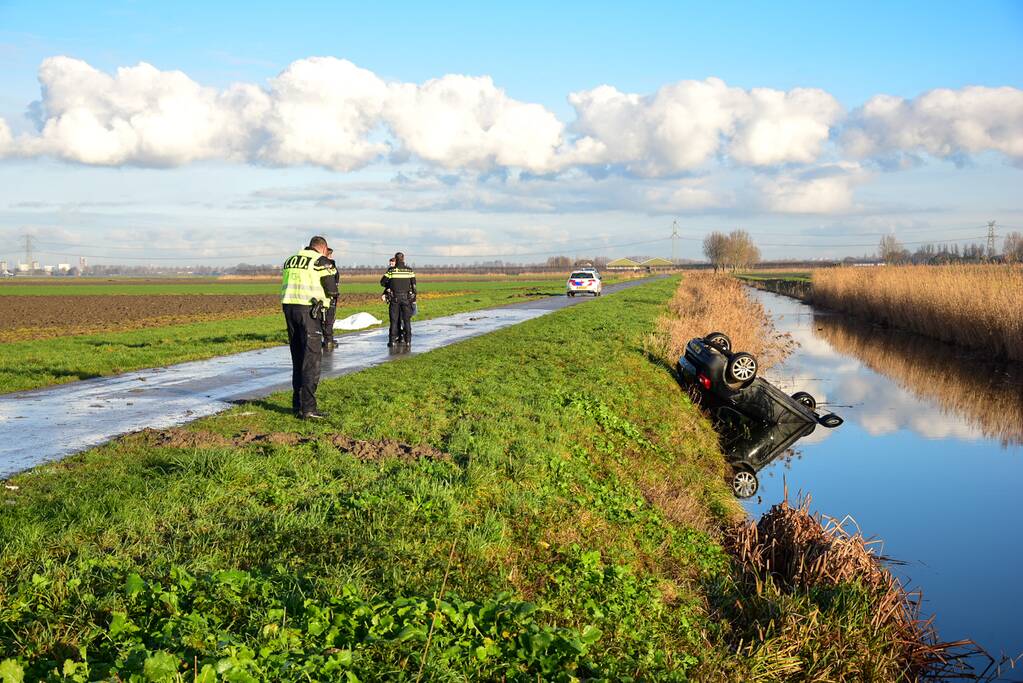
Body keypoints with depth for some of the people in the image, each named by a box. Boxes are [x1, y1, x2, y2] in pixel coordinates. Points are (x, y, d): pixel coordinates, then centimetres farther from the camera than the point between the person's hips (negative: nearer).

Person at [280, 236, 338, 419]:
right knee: (312, 359, -4)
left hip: (289, 307, 7)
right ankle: (307, 408, -7)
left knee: (297, 358, 17)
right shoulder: (322, 262, -4)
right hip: (309, 310, -7)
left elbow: (286, 287, 19)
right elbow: (332, 292, -4)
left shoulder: (291, 260, 17)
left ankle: (297, 403, 22)